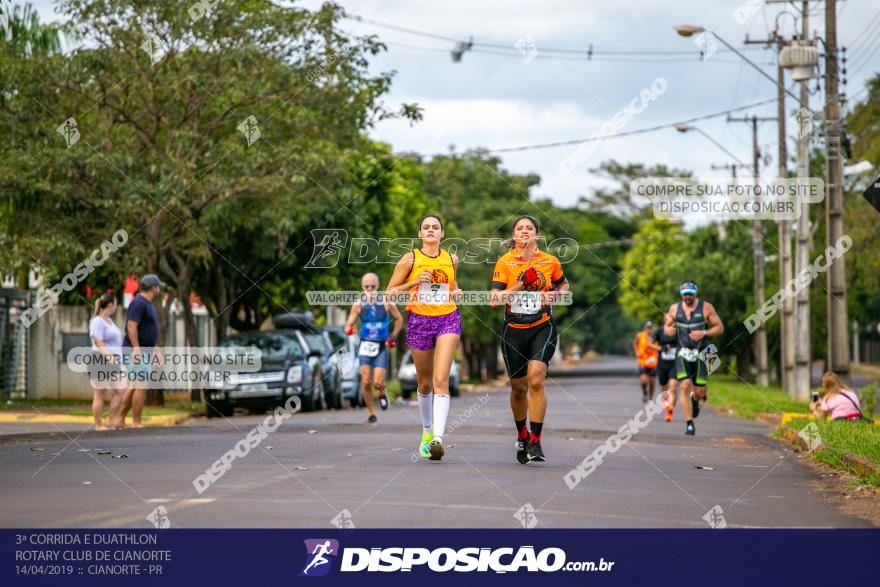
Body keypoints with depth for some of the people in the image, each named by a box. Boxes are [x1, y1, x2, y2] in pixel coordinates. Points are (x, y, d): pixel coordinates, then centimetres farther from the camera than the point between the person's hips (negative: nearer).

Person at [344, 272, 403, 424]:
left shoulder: (386, 303, -4)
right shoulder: (358, 305, -2)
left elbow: (399, 319, 11)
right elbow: (349, 325, -1)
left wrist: (393, 337, 2)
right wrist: (349, 329, -25)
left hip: (381, 347, -1)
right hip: (365, 347, 1)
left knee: (378, 382, -11)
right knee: (366, 383, -8)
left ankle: (382, 394, 26)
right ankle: (372, 413, 7)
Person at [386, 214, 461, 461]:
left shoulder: (452, 260, 9)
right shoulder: (410, 259, 1)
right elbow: (389, 293, 0)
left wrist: (455, 292, 5)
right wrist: (415, 282, -12)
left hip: (448, 320, 0)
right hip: (419, 320, 0)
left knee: (441, 380, -16)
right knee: (424, 383, 11)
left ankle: (438, 437, -26)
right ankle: (427, 430, 35)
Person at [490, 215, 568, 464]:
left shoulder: (550, 262, 2)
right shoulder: (505, 262, -2)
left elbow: (563, 285, 20)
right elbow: (494, 300, -8)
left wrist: (554, 296, -1)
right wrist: (520, 285, -18)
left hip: (543, 328, -1)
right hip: (513, 331, 1)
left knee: (536, 380, -20)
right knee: (518, 387, 11)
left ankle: (535, 441, -16)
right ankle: (521, 435, 34)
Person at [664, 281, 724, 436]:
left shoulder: (706, 308, -4)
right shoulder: (674, 308, 4)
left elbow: (720, 327, -1)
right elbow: (666, 327, 17)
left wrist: (704, 333, -18)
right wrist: (669, 329, -8)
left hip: (701, 353, -1)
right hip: (683, 353, 1)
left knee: (700, 391, 0)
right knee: (685, 386, -15)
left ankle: (695, 400, 40)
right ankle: (689, 424, -9)